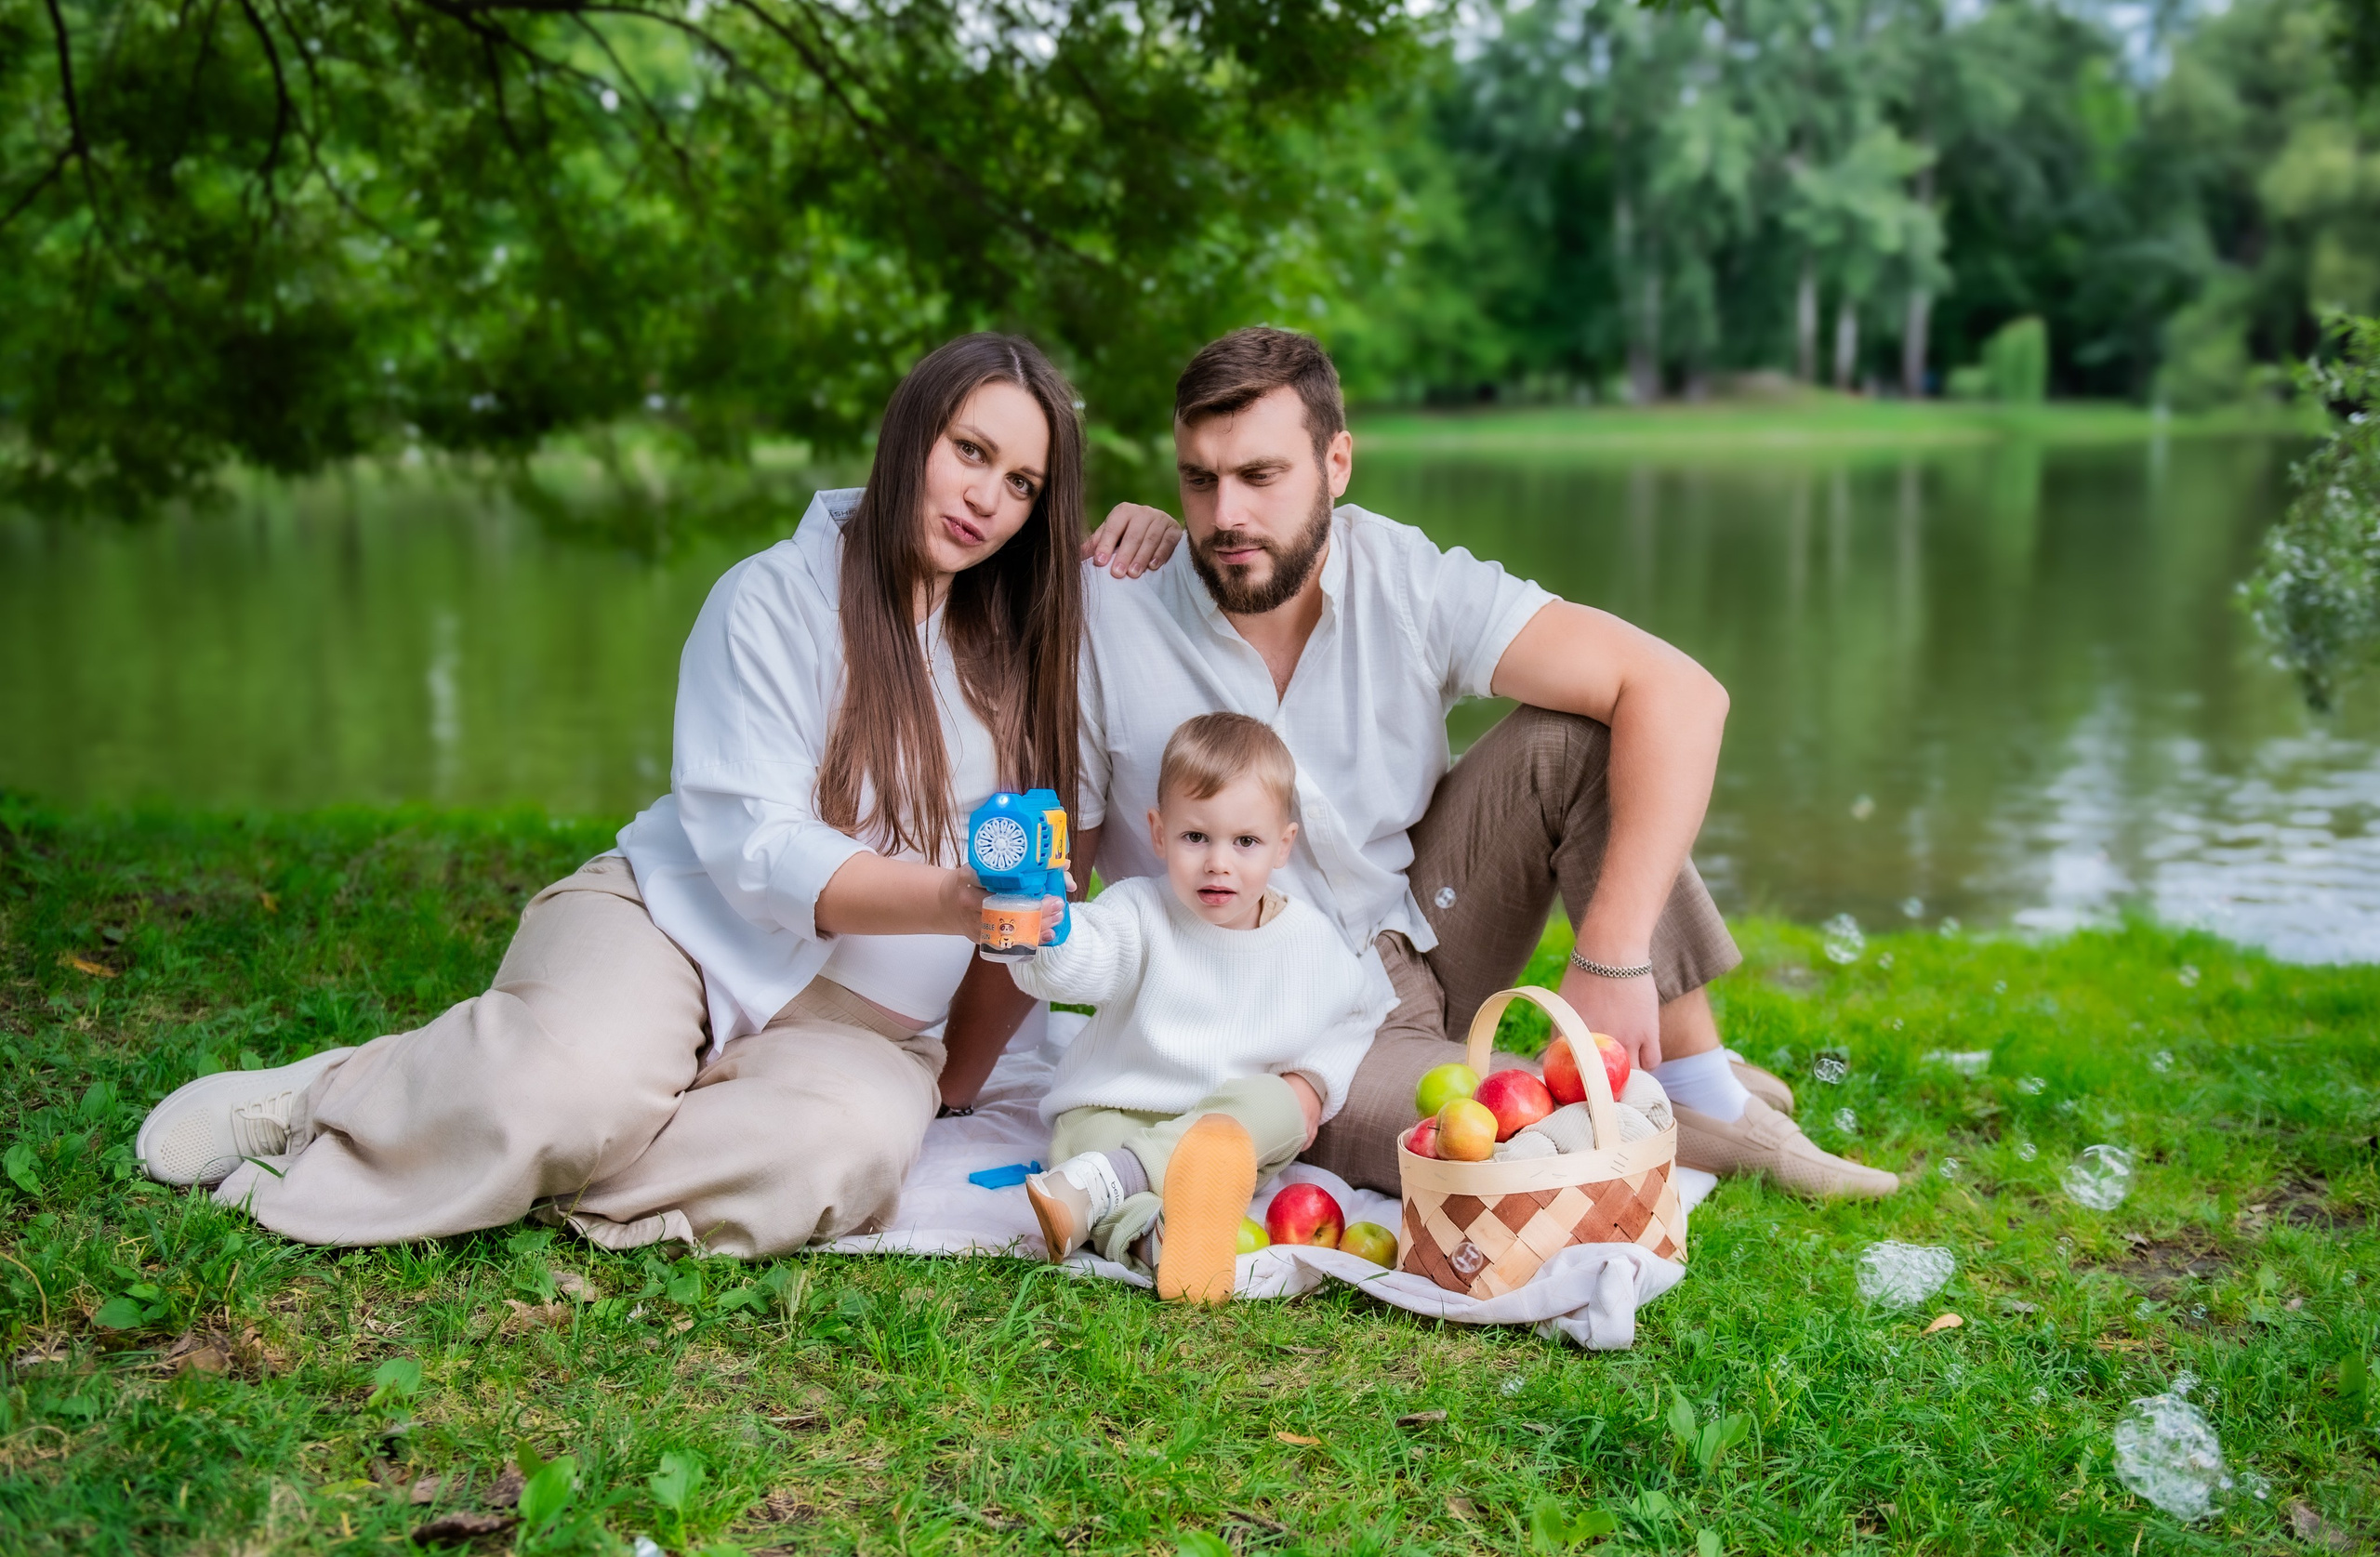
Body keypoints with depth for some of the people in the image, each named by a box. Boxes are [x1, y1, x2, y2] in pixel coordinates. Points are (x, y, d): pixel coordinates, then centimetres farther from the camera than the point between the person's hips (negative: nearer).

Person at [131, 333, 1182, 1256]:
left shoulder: (1017, 641, 10)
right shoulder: (775, 600, -5)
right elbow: (757, 850, -13)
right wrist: (948, 900, -31)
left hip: (853, 1022, 4)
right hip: (679, 926, -4)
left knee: (848, 1146, -34)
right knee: (577, 1079, -39)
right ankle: (324, 1100, -6)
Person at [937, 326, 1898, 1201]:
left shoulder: (1409, 584, -14)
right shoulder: (1105, 625, -16)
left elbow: (1680, 695, -22)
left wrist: (1612, 956, -31)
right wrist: (947, 1086, -9)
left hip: (1419, 938, 4)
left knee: (1571, 736, -19)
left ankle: (1698, 1082, -11)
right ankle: (1690, 1137, -1)